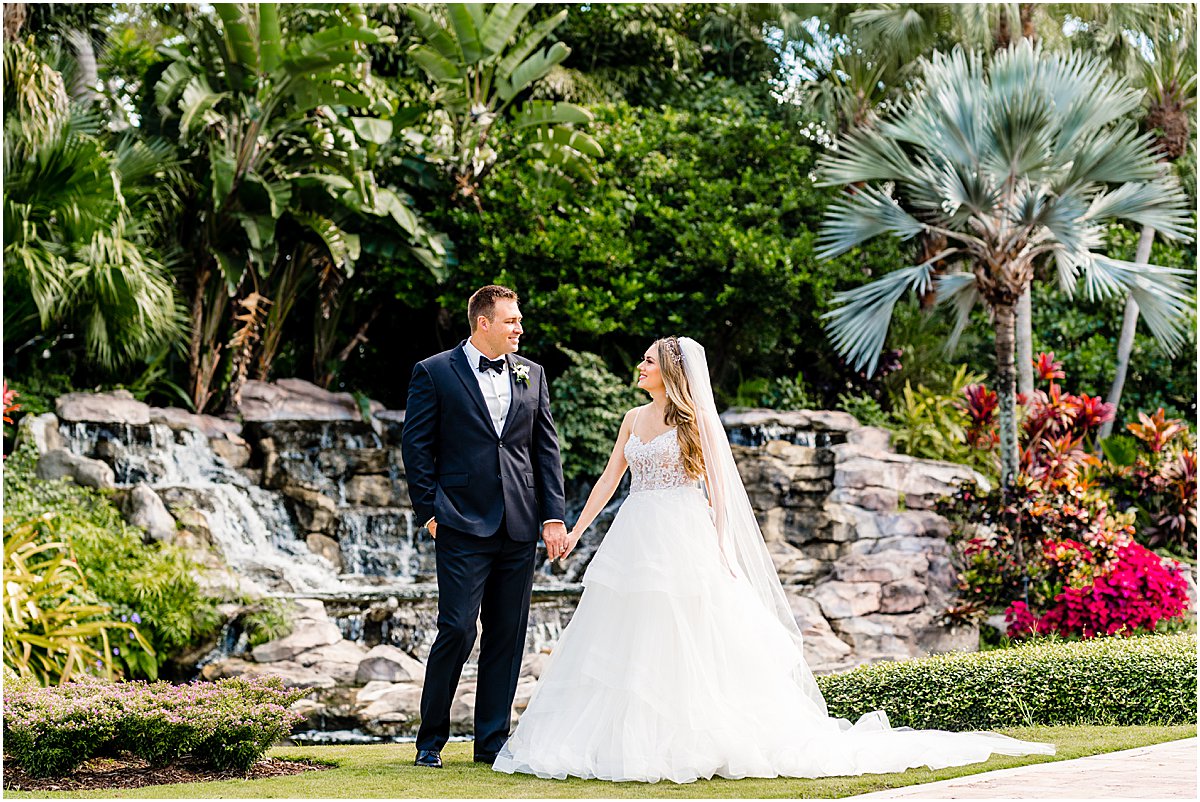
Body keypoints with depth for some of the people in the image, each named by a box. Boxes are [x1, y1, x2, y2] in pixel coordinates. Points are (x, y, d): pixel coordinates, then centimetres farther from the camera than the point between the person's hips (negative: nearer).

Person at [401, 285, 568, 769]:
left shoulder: (531, 375, 13)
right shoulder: (434, 373, 0)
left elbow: (547, 449, 12)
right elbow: (416, 447, 0)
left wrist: (553, 516, 4)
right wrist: (431, 513, -5)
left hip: (519, 527, 5)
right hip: (463, 526, -4)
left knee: (508, 636, 6)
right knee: (457, 630, -8)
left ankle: (492, 741, 14)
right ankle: (431, 740, 6)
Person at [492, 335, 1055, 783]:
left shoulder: (696, 419, -1)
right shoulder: (634, 419, 15)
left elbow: (718, 487, -3)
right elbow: (608, 479, 16)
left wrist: (721, 551, -9)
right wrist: (575, 529, 7)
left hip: (683, 542, -6)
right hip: (634, 541, 6)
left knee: (687, 642, -7)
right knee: (626, 642, 2)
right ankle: (624, 738, 6)